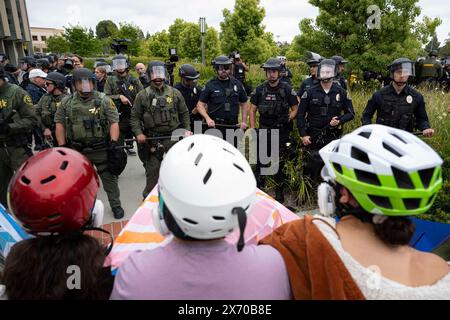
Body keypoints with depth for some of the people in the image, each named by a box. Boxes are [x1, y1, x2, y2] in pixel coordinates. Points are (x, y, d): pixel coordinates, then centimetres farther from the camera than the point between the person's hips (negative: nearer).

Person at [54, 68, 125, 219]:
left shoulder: (103, 100, -5)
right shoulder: (67, 102, 3)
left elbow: (114, 122, -7)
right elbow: (60, 123, 7)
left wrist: (114, 143, -16)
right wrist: (62, 146, 0)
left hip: (101, 149, -2)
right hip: (78, 150, 3)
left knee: (109, 178, 6)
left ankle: (116, 206, 22)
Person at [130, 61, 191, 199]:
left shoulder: (175, 93, 6)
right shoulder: (142, 95, 2)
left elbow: (184, 113, 13)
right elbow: (135, 116, 2)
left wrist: (187, 129, 4)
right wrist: (138, 133, -9)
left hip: (172, 136, 1)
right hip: (152, 138, -1)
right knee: (152, 168, 8)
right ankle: (149, 195, 26)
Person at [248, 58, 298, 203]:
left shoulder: (287, 89, -2)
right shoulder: (260, 89, 3)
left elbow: (295, 109, 4)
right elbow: (252, 110, 6)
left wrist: (288, 118, -15)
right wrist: (253, 129, -1)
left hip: (282, 132, -1)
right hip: (264, 130, 1)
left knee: (280, 163, 8)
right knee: (260, 162, 3)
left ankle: (279, 193, 22)